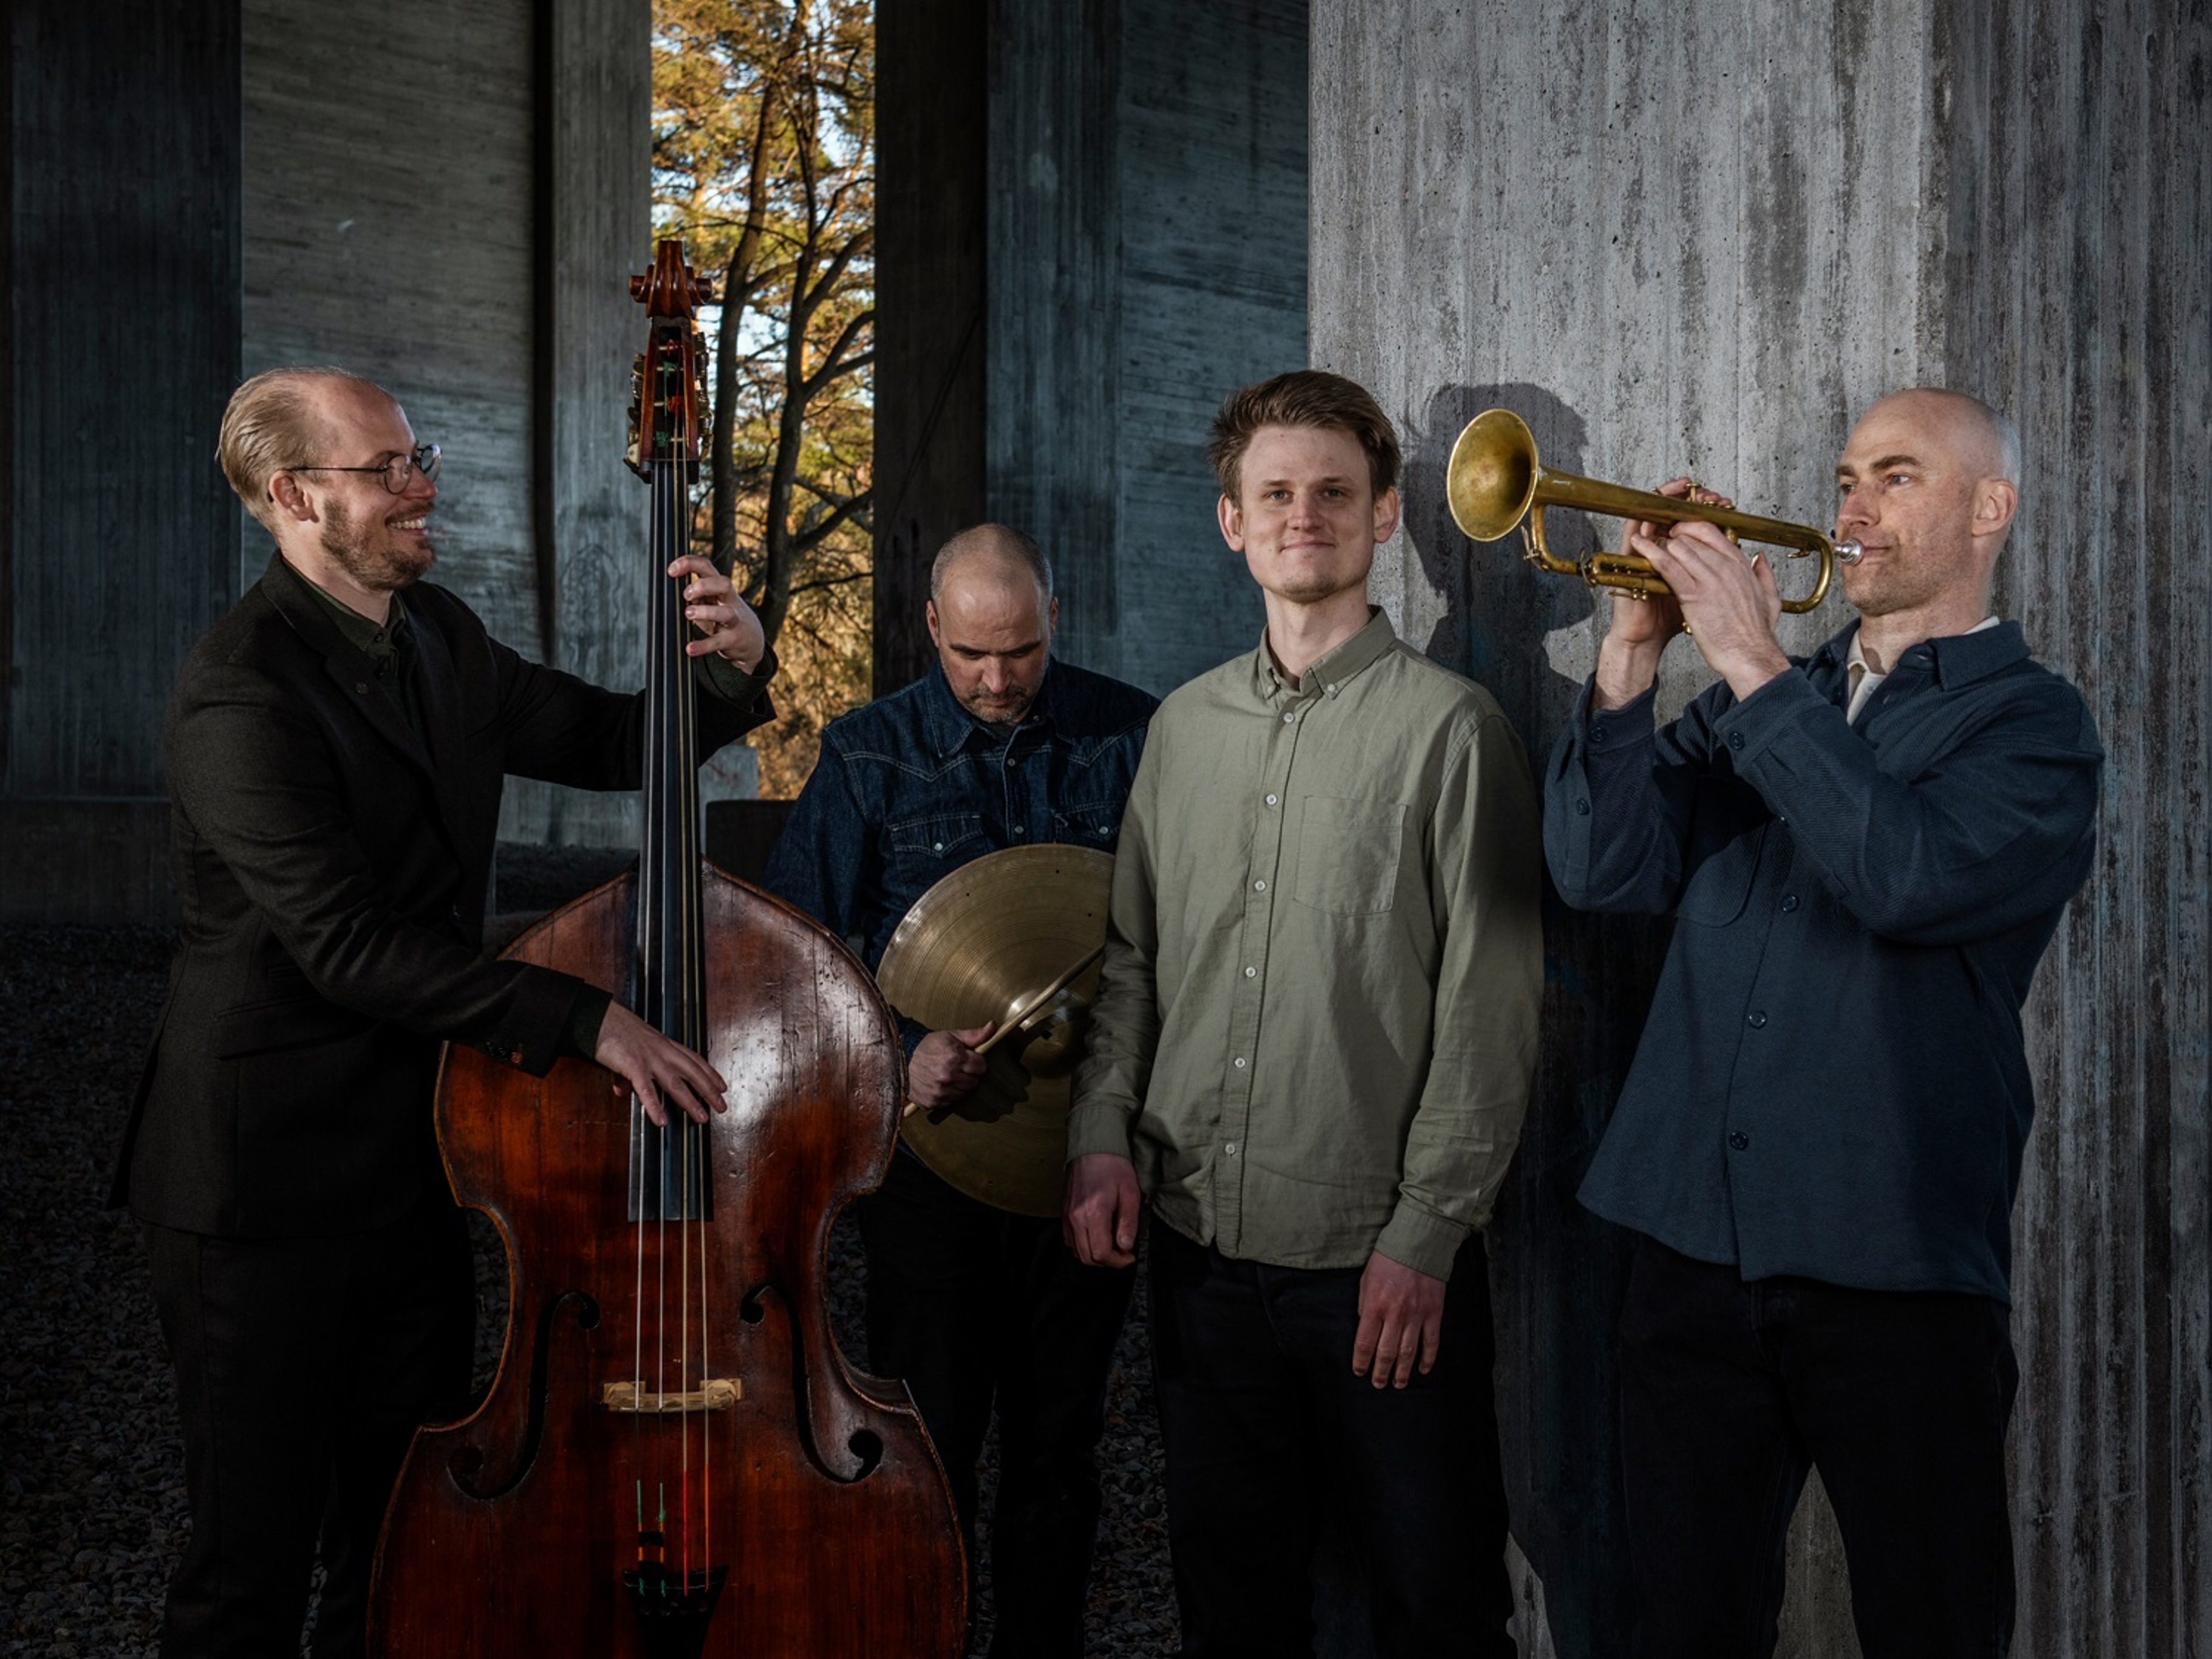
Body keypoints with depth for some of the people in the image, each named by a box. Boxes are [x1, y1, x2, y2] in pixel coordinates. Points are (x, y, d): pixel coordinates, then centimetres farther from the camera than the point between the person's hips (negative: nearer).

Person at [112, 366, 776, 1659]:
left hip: (417, 1163, 8)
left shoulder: (440, 638, 8)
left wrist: (733, 667, -7)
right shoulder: (243, 693, -20)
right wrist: (587, 1019, -30)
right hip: (268, 1184, -8)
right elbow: (347, 945, -27)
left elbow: (611, 745, 14)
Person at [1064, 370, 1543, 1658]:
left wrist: (1426, 1235, -13)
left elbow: (1491, 1006, -10)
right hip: (1201, 1250, 5)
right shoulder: (1186, 726, 10)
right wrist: (1105, 1131, 1)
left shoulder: (1448, 727, -6)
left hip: (1383, 1266, -4)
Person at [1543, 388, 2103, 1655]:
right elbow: (1605, 869, 1)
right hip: (1695, 1242, 4)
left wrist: (1755, 667, -19)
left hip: (1895, 1264, -4)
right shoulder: (1763, 706, 14)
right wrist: (1635, 650, -9)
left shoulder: (2033, 722, 0)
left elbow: (1912, 875, -21)